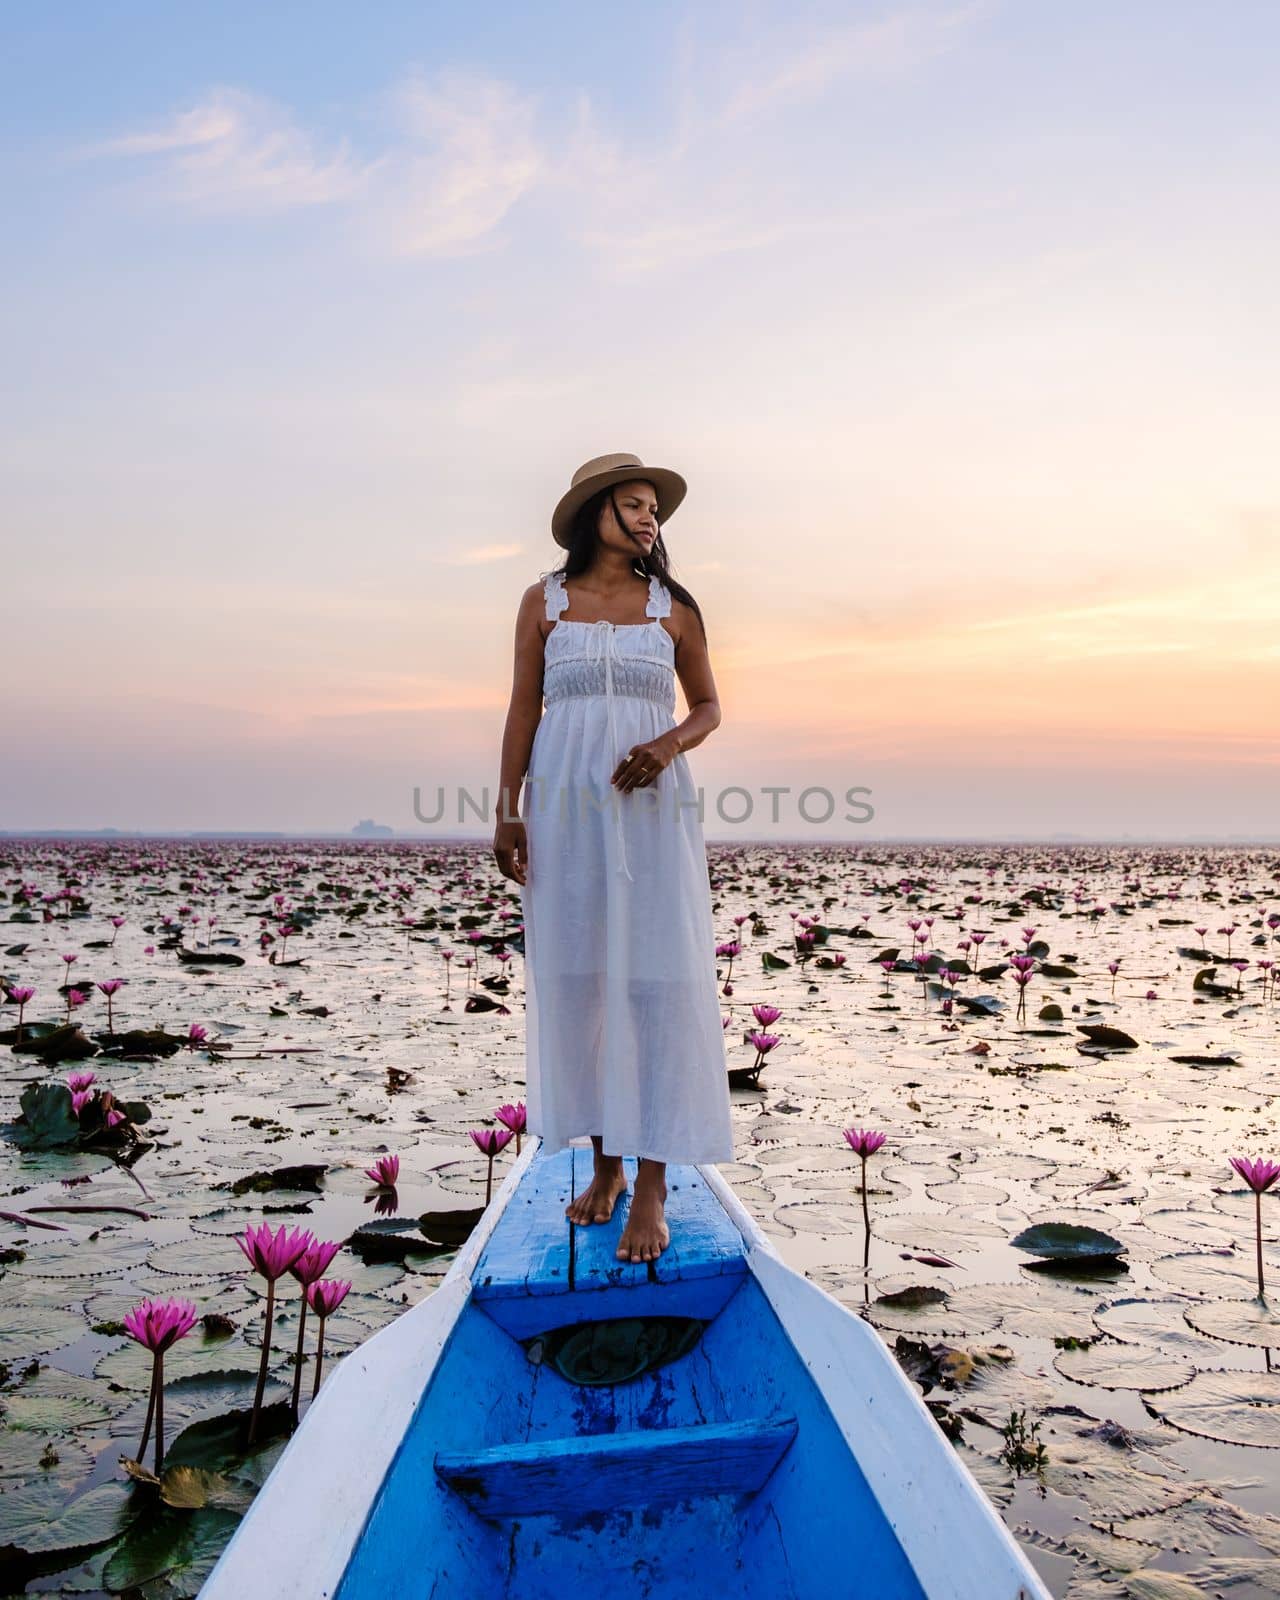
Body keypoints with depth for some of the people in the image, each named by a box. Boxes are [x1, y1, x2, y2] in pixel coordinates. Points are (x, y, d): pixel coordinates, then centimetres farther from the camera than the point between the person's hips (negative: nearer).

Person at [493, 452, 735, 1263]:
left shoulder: (674, 607, 8)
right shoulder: (544, 601, 8)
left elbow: (709, 705, 12)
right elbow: (524, 709, 7)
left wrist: (671, 744, -10)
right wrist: (508, 813, 0)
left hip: (654, 808, 0)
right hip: (564, 808, 1)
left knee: (659, 981, -6)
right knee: (576, 979, 3)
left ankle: (653, 1189, 0)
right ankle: (606, 1163, 19)